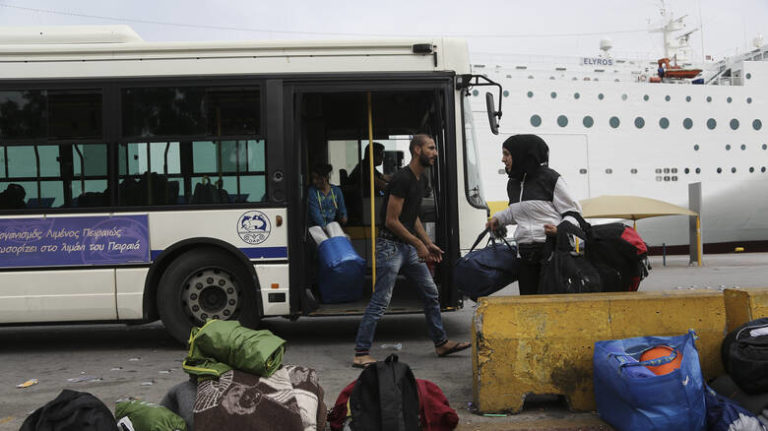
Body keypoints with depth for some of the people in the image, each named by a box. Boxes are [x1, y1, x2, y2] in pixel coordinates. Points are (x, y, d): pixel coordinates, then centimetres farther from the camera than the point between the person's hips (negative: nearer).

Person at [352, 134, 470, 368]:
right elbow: (392, 221, -19)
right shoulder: (402, 179, -17)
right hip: (391, 245, -9)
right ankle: (361, 354, 1)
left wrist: (429, 244, 15)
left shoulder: (421, 180, 13)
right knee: (380, 301, -7)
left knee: (431, 294, 13)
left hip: (409, 246, 9)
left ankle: (441, 344, 26)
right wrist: (419, 244, -13)